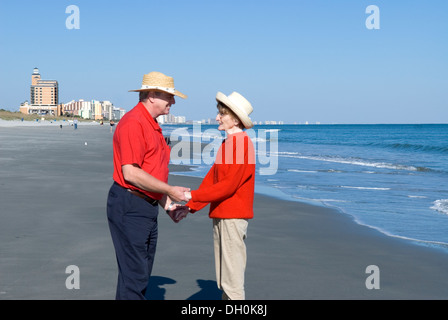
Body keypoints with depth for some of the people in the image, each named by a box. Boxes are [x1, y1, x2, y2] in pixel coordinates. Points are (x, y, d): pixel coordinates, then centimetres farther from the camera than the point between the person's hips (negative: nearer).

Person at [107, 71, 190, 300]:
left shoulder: (153, 126, 18)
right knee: (134, 273, -8)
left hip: (147, 208, 10)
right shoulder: (133, 123, -15)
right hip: (129, 207, -10)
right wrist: (170, 191, -16)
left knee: (142, 273, 14)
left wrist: (167, 205, 15)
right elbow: (131, 174, -22)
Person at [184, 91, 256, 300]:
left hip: (233, 216, -10)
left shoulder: (241, 143, -15)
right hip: (222, 215, 10)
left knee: (232, 281, -4)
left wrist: (192, 196, -17)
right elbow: (211, 178, 14)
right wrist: (191, 207, 6)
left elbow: (229, 185, -20)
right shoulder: (228, 143, 16)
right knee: (224, 277, 16)